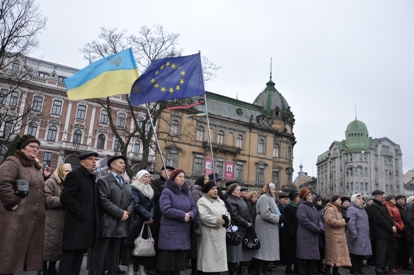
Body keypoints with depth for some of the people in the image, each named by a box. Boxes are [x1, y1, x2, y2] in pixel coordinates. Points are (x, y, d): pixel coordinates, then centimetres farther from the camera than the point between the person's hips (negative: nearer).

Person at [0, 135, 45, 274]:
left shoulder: (36, 168, 20)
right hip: (16, 218, -8)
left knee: (26, 255, 12)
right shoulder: (13, 162, -6)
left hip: (34, 219, 8)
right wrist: (13, 203, -20)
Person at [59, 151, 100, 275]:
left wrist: (94, 217, 7)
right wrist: (80, 213, -19)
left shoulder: (92, 177, 17)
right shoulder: (75, 175, -9)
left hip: (87, 224, 8)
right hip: (77, 223, -8)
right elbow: (65, 197, -19)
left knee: (78, 257, 14)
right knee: (68, 256, -2)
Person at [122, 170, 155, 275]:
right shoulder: (134, 189, -5)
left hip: (147, 222, 6)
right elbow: (136, 205, -15)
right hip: (136, 222, -6)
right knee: (133, 244, -3)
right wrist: (148, 217, -13)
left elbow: (153, 205, 10)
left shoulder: (150, 191, 17)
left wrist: (150, 216, -9)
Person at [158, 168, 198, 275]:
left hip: (184, 232, 6)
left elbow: (194, 208, 10)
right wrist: (183, 215, -15)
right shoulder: (167, 191, -6)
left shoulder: (187, 192, 13)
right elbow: (166, 209, -17)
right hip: (170, 232, -5)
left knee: (180, 259, 10)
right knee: (168, 259, 0)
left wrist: (190, 215, -12)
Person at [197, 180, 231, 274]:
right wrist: (220, 221, -13)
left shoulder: (220, 201, 18)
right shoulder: (202, 201, -8)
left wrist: (226, 220, -7)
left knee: (218, 259, 13)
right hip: (209, 236, -8)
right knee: (209, 263, -3)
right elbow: (205, 217, -21)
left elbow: (227, 214, 17)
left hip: (220, 235, 8)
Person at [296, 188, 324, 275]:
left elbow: (319, 219, 15)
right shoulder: (302, 207, -9)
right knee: (304, 256, -5)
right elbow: (304, 220, -19)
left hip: (314, 236, 8)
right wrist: (317, 229, -14)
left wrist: (321, 228, -6)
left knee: (312, 256, 11)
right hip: (305, 236, -8)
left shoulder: (313, 207, 17)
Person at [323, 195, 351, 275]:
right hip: (333, 236, -10)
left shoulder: (336, 209, 20)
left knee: (338, 253, 12)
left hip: (339, 235, 10)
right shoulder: (330, 209, -16)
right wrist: (344, 221, -13)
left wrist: (344, 222, 5)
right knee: (333, 254, -5)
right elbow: (332, 222, -24)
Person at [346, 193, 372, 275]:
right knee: (355, 254, -2)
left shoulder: (362, 209, 19)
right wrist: (354, 235, -23)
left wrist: (368, 234, 21)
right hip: (356, 237, -9)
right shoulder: (352, 209, -12)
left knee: (362, 254, 13)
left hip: (364, 237, 9)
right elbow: (350, 223, -21)